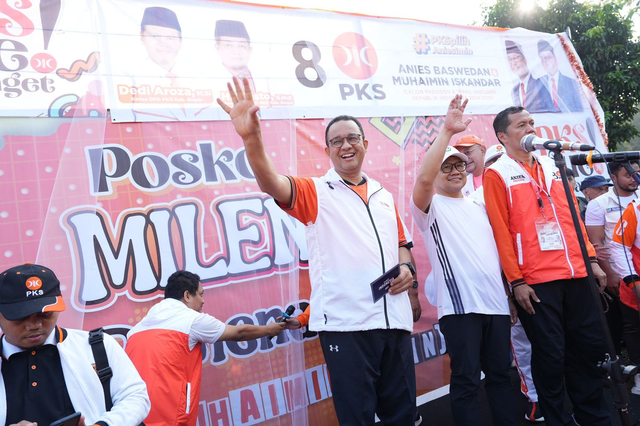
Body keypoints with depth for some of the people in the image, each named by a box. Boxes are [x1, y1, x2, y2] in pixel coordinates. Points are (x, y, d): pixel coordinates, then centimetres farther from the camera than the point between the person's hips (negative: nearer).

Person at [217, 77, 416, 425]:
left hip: (394, 317, 5)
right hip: (345, 322, -5)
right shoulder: (316, 192, 2)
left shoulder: (383, 196, 18)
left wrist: (406, 268, 3)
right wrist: (251, 137, -34)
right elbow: (271, 183, -17)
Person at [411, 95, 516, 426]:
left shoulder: (480, 206, 20)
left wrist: (511, 296, 15)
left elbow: (498, 252, 21)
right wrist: (447, 131, -22)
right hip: (459, 305, -5)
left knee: (500, 374, 11)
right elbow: (423, 178, -21)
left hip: (497, 304, 6)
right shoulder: (430, 208, 2)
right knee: (466, 379, -2)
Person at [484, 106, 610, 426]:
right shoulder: (497, 174, -1)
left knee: (590, 348, 10)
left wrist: (591, 260, 10)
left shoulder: (552, 167, 16)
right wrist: (516, 281, -11)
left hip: (575, 275, 6)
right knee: (550, 356, 0)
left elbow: (572, 216, 17)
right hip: (535, 281, -5)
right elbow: (501, 231, -7)